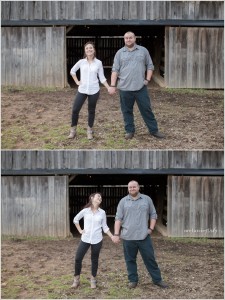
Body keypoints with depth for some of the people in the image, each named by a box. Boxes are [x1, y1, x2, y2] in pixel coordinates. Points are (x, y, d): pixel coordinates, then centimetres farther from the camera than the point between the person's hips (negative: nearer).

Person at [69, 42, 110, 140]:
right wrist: (77, 81, 7)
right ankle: (73, 130, 13)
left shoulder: (98, 63, -1)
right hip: (82, 90, 1)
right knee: (75, 110, -2)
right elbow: (72, 71, 16)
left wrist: (109, 88, -7)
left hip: (94, 91, -1)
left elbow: (102, 78, 3)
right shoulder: (81, 62, 0)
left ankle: (90, 130, 22)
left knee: (91, 111, 9)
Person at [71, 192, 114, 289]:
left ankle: (93, 279, 23)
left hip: (97, 240, 0)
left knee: (94, 260, 8)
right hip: (85, 239, 0)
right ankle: (76, 279, 14)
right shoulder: (85, 211, -2)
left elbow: (105, 227, 7)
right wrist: (80, 230, 5)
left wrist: (112, 237, -2)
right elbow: (75, 219, 13)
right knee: (78, 258, -1)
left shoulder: (102, 212, 1)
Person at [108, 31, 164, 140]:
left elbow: (150, 66, 10)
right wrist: (112, 85, -5)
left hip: (140, 87, 0)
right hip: (125, 87, 0)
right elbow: (115, 70, 2)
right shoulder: (120, 53, 5)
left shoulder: (143, 50, 6)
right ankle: (129, 131, 18)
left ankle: (154, 130, 11)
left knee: (146, 109, 3)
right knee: (127, 111, 6)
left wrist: (147, 79, -1)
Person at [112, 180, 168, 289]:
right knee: (130, 260, 7)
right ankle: (133, 280, 18)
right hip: (128, 236, 0)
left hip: (144, 236, 0)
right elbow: (118, 218, 1)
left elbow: (153, 214, 11)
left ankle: (157, 279, 13)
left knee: (150, 258, 4)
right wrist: (116, 234, -6)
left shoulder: (147, 199, 6)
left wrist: (151, 229, 0)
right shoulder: (123, 201, 4)